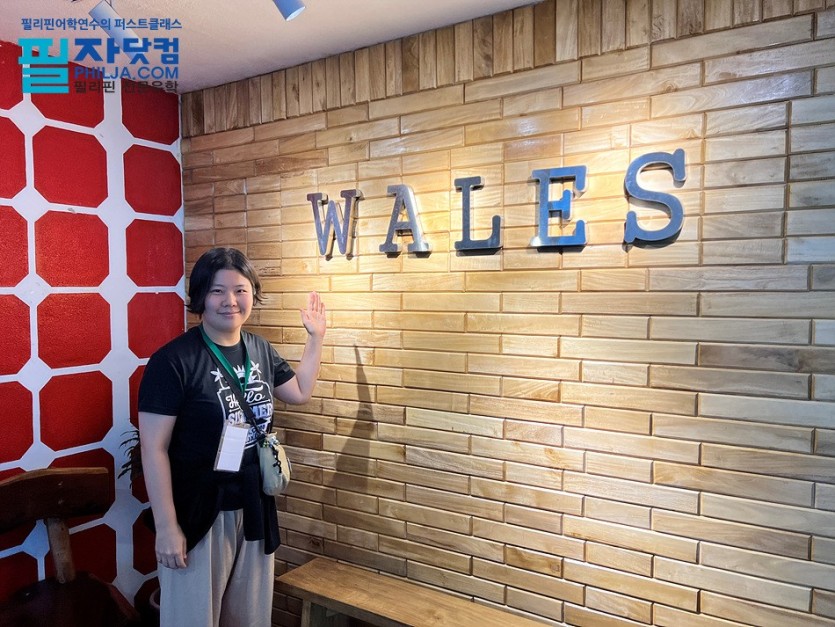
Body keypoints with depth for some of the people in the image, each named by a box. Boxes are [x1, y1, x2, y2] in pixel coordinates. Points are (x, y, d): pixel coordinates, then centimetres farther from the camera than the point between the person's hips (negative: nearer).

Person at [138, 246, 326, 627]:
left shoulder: (260, 350, 1)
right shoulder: (173, 361, -18)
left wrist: (315, 337, 12)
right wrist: (166, 526, -17)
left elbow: (300, 392, 17)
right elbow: (154, 449, -17)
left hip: (254, 509, 6)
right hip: (197, 512, -5)